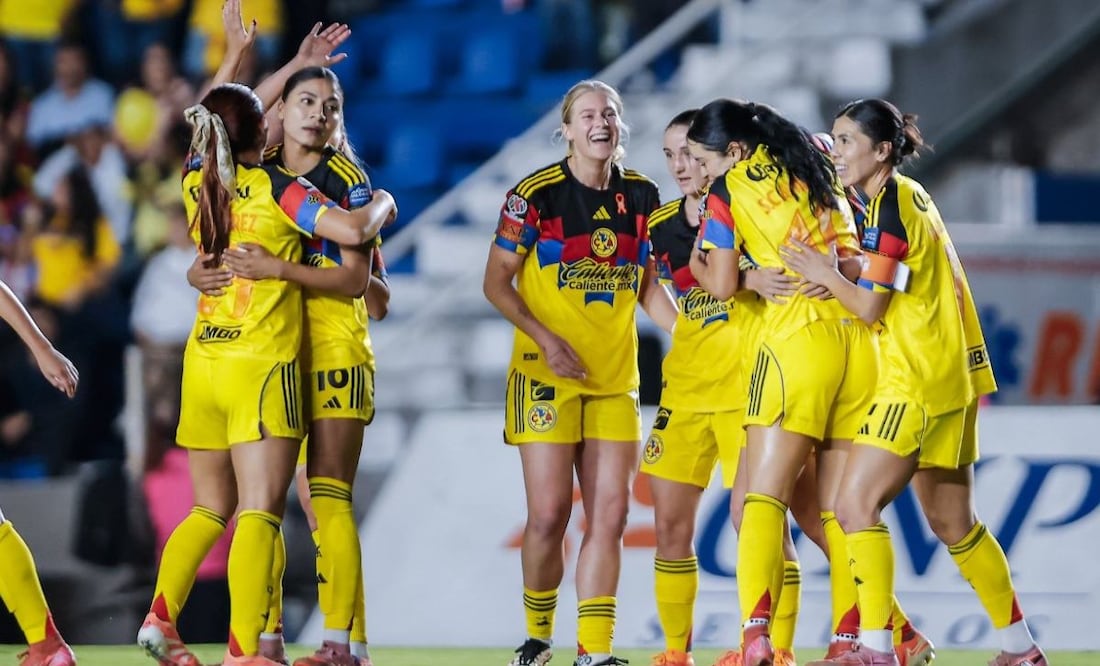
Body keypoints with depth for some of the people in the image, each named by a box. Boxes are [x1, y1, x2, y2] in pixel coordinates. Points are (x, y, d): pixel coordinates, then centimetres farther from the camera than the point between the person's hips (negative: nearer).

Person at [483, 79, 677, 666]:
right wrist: (545, 337, -17)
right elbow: (496, 283, -4)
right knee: (549, 513, -7)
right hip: (547, 375, -4)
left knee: (610, 515, -3)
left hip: (616, 378, 4)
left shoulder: (641, 196, 6)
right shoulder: (535, 194, -8)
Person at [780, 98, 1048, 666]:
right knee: (951, 522, 14)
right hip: (949, 379, 10)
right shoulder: (905, 196, 14)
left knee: (856, 506, -13)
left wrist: (824, 273, 1)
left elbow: (870, 306, -14)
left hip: (916, 382, -10)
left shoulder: (892, 207, -14)